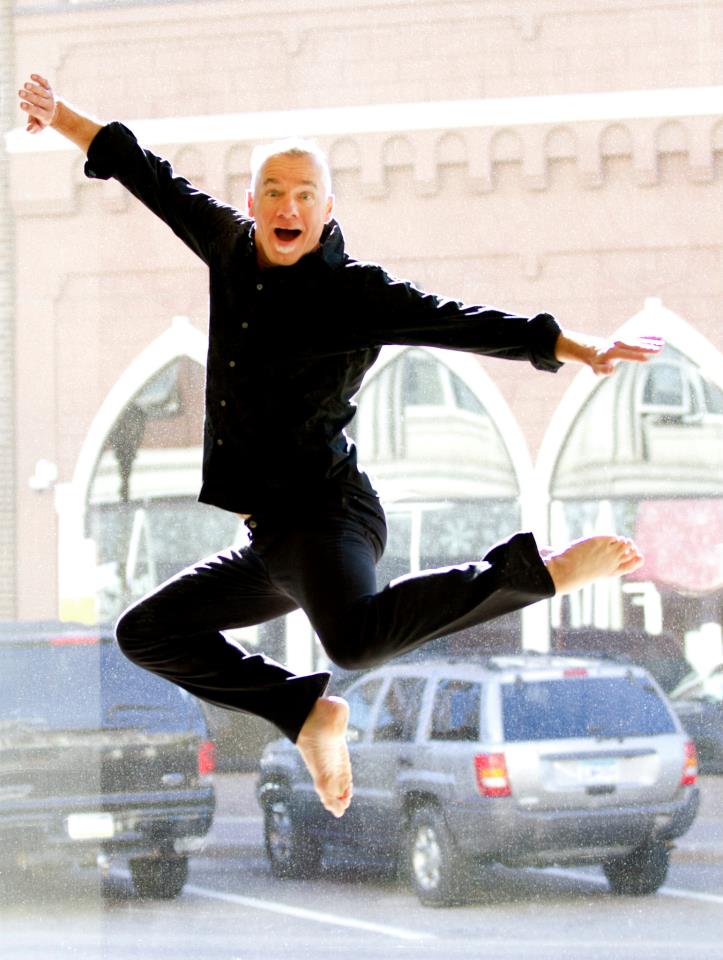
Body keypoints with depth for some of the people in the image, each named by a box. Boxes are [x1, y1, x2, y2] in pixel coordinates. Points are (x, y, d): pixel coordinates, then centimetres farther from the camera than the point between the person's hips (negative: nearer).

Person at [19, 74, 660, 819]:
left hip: (324, 512, -8)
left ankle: (540, 570, -21)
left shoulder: (353, 290, -10)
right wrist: (62, 118, 25)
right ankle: (307, 714, 24)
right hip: (271, 536, 8)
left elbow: (455, 322, -18)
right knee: (146, 634, 19)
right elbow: (153, 180, 19)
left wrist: (573, 346, -28)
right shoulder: (232, 247, 8)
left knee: (358, 641, -38)